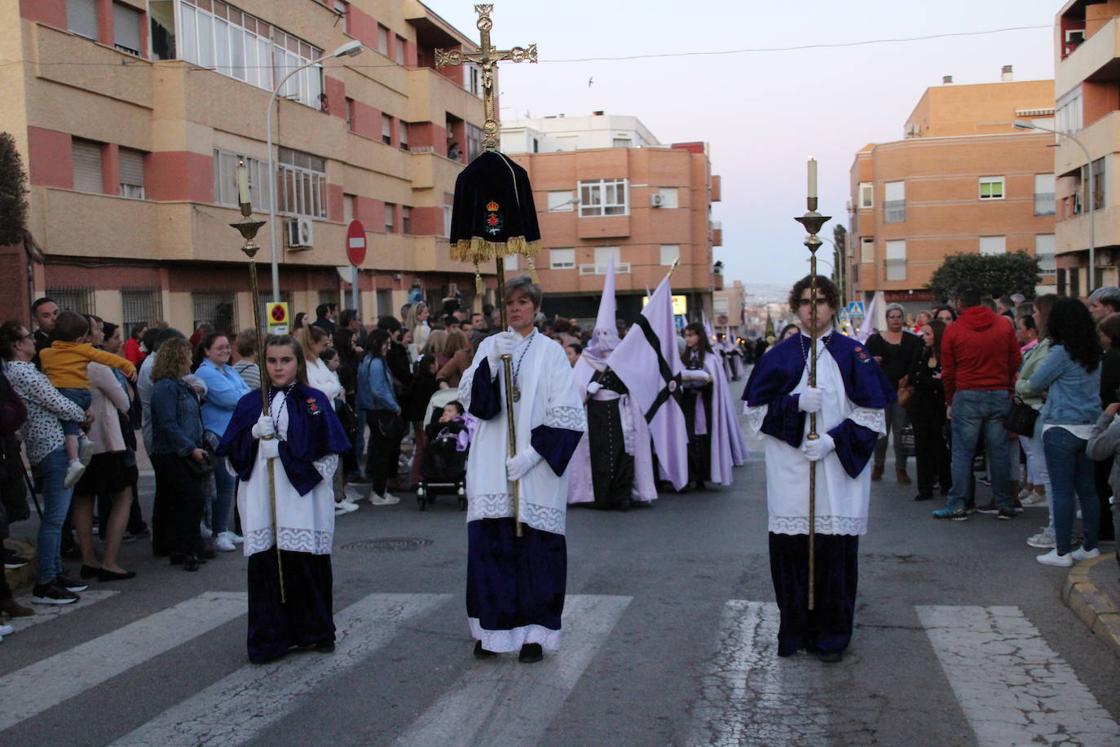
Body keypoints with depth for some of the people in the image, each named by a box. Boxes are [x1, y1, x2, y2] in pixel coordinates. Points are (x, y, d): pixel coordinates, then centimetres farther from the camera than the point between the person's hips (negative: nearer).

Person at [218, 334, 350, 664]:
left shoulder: (314, 401, 3)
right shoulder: (250, 403, 10)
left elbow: (329, 451, 0)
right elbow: (232, 451, 7)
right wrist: (254, 433, -11)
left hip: (303, 500, -2)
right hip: (262, 501, 2)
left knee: (306, 565, 2)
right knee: (265, 565, -1)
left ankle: (315, 631, 18)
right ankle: (270, 637, 9)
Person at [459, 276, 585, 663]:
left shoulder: (550, 352, 1)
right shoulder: (489, 346, 9)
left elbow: (566, 413, -5)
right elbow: (470, 399, -1)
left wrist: (533, 453, -14)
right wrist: (492, 362, -16)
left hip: (537, 469, -2)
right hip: (491, 467, 2)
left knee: (535, 548, -1)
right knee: (489, 543, 1)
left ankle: (534, 632, 9)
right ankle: (492, 628, 13)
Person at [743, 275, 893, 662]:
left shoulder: (853, 354, 3)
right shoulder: (780, 355, 6)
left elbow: (873, 413, 1)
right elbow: (754, 408, 4)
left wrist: (834, 440, -13)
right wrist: (796, 403, -13)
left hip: (839, 473, -1)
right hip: (790, 473, 1)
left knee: (835, 551, 0)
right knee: (791, 550, 1)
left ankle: (832, 636, 13)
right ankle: (794, 631, 17)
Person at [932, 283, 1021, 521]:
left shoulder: (953, 330, -2)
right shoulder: (1004, 325, 3)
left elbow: (947, 371, 2)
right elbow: (1016, 361, 7)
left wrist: (950, 401, 12)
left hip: (967, 396, -2)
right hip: (1000, 395, 2)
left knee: (962, 452, 3)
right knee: (999, 450, 7)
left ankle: (957, 505, 4)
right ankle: (1004, 504, 11)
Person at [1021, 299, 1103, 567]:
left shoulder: (1061, 352, -13)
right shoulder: (1095, 354, 8)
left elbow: (1034, 384, -5)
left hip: (1062, 429, -7)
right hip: (1089, 428, 7)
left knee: (1062, 491, -3)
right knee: (1087, 489, 12)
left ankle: (1063, 552, 0)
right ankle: (1090, 546, 19)